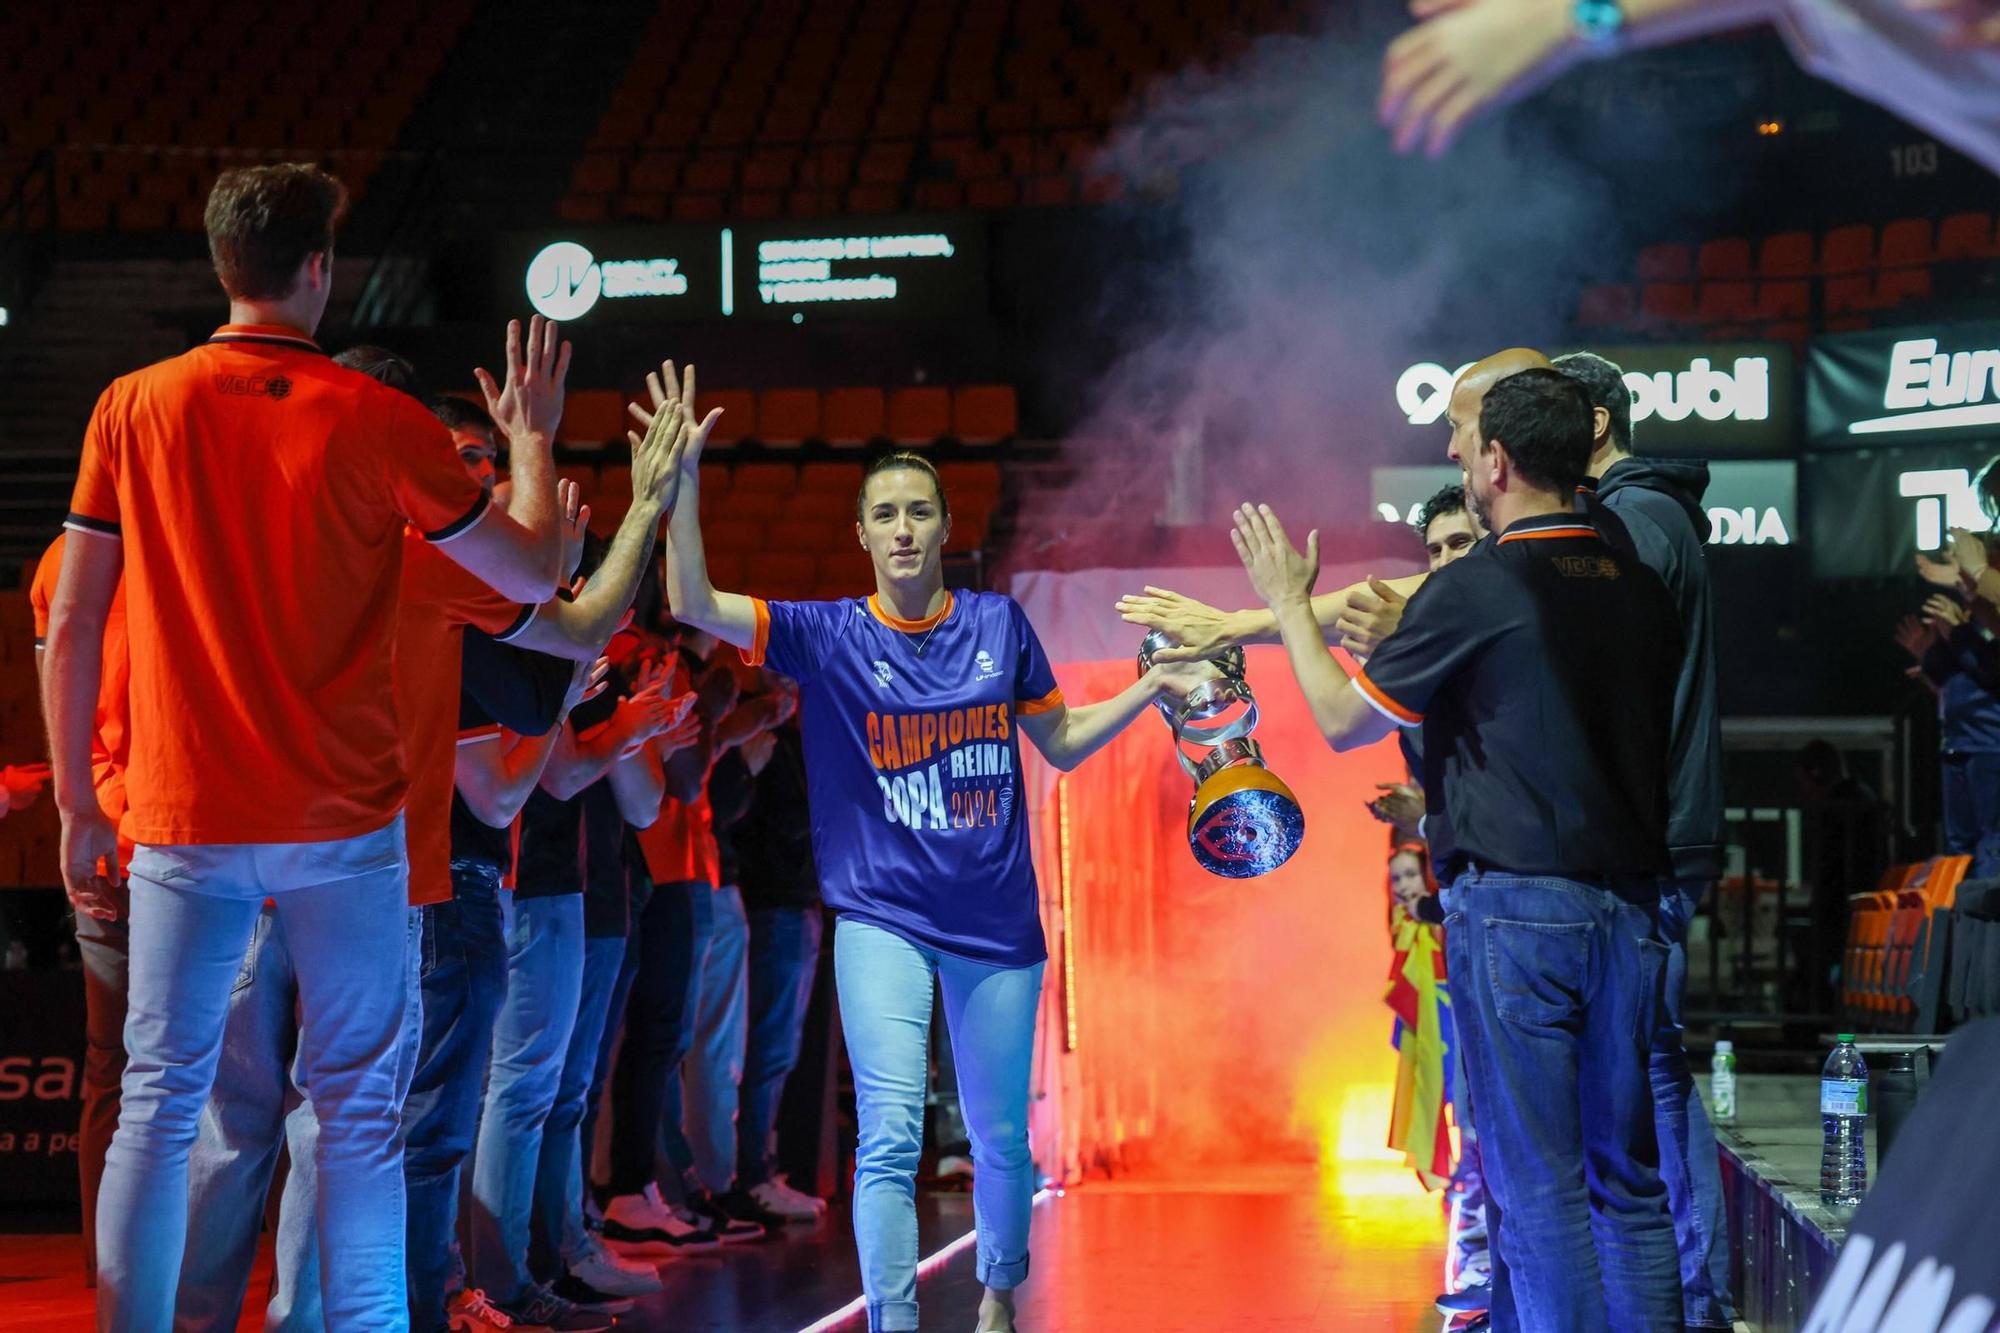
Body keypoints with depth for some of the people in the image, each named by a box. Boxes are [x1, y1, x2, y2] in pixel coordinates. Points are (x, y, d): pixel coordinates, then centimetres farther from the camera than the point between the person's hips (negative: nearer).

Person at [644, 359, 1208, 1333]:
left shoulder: (999, 625, 2)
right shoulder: (829, 635, -4)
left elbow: (1061, 743, 15)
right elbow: (694, 606, -15)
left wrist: (1151, 687, 3)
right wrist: (682, 483, -25)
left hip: (998, 923, 2)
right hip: (883, 919, -2)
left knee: (1001, 1141, 13)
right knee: (890, 1135, -16)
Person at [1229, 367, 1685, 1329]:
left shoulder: (1473, 589, -10)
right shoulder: (1638, 588, 9)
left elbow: (1344, 718, -1)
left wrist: (1290, 606, 15)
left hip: (1515, 905, -6)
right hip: (1631, 906, 6)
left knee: (1535, 1187, -1)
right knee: (1629, 1184, 11)